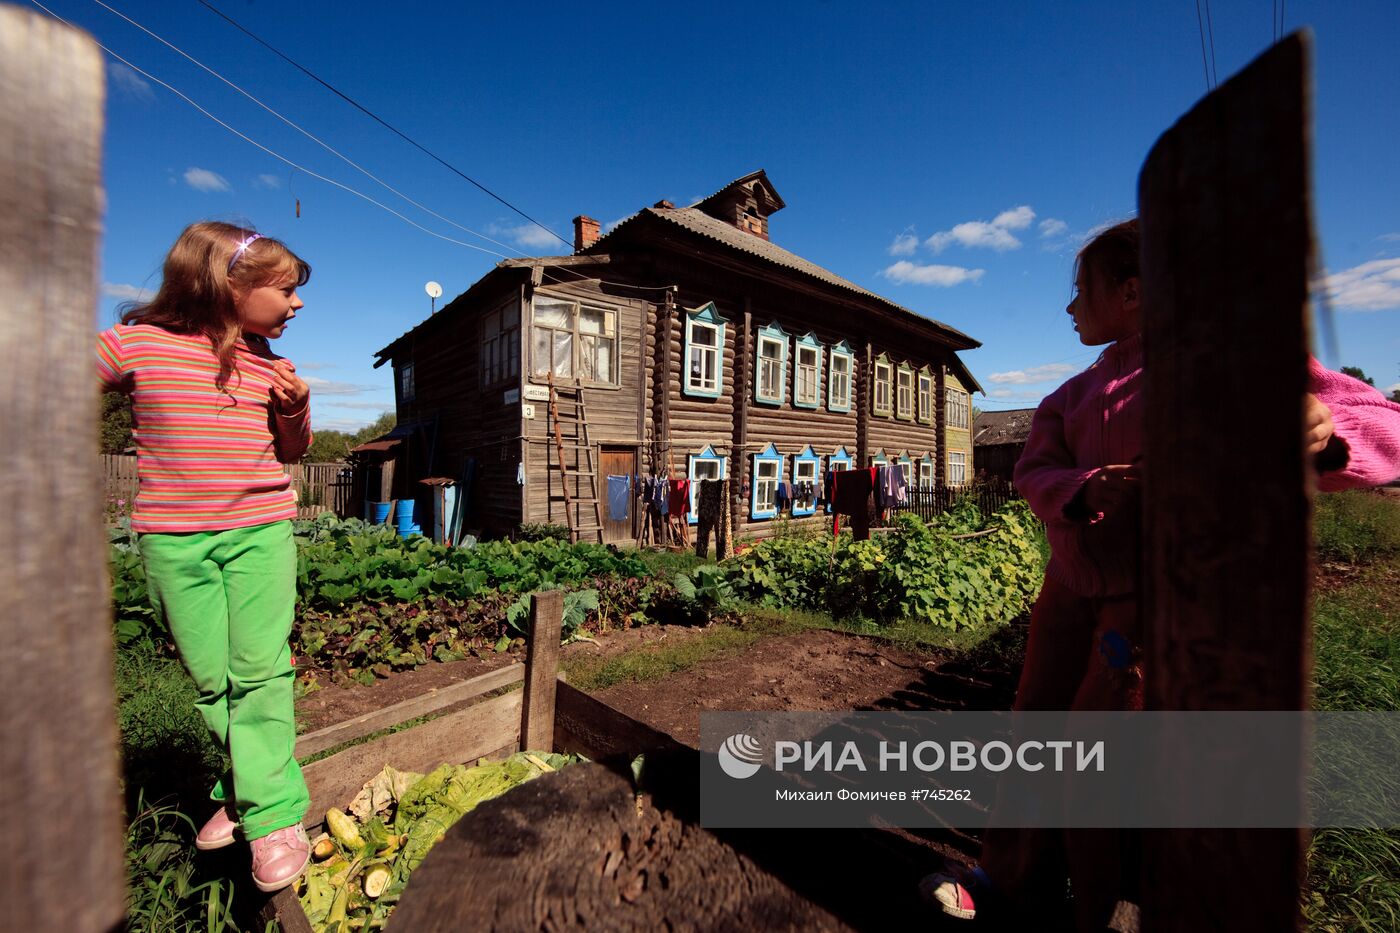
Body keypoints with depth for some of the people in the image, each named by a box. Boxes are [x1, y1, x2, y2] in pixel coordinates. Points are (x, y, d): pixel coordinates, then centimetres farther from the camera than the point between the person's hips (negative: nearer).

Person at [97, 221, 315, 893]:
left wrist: (295, 407, -5)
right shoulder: (137, 343, -3)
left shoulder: (268, 362, 6)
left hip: (261, 532, 1)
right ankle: (241, 790, 26)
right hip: (172, 540, -1)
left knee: (260, 670, -1)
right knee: (209, 678, 8)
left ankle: (274, 813, 7)